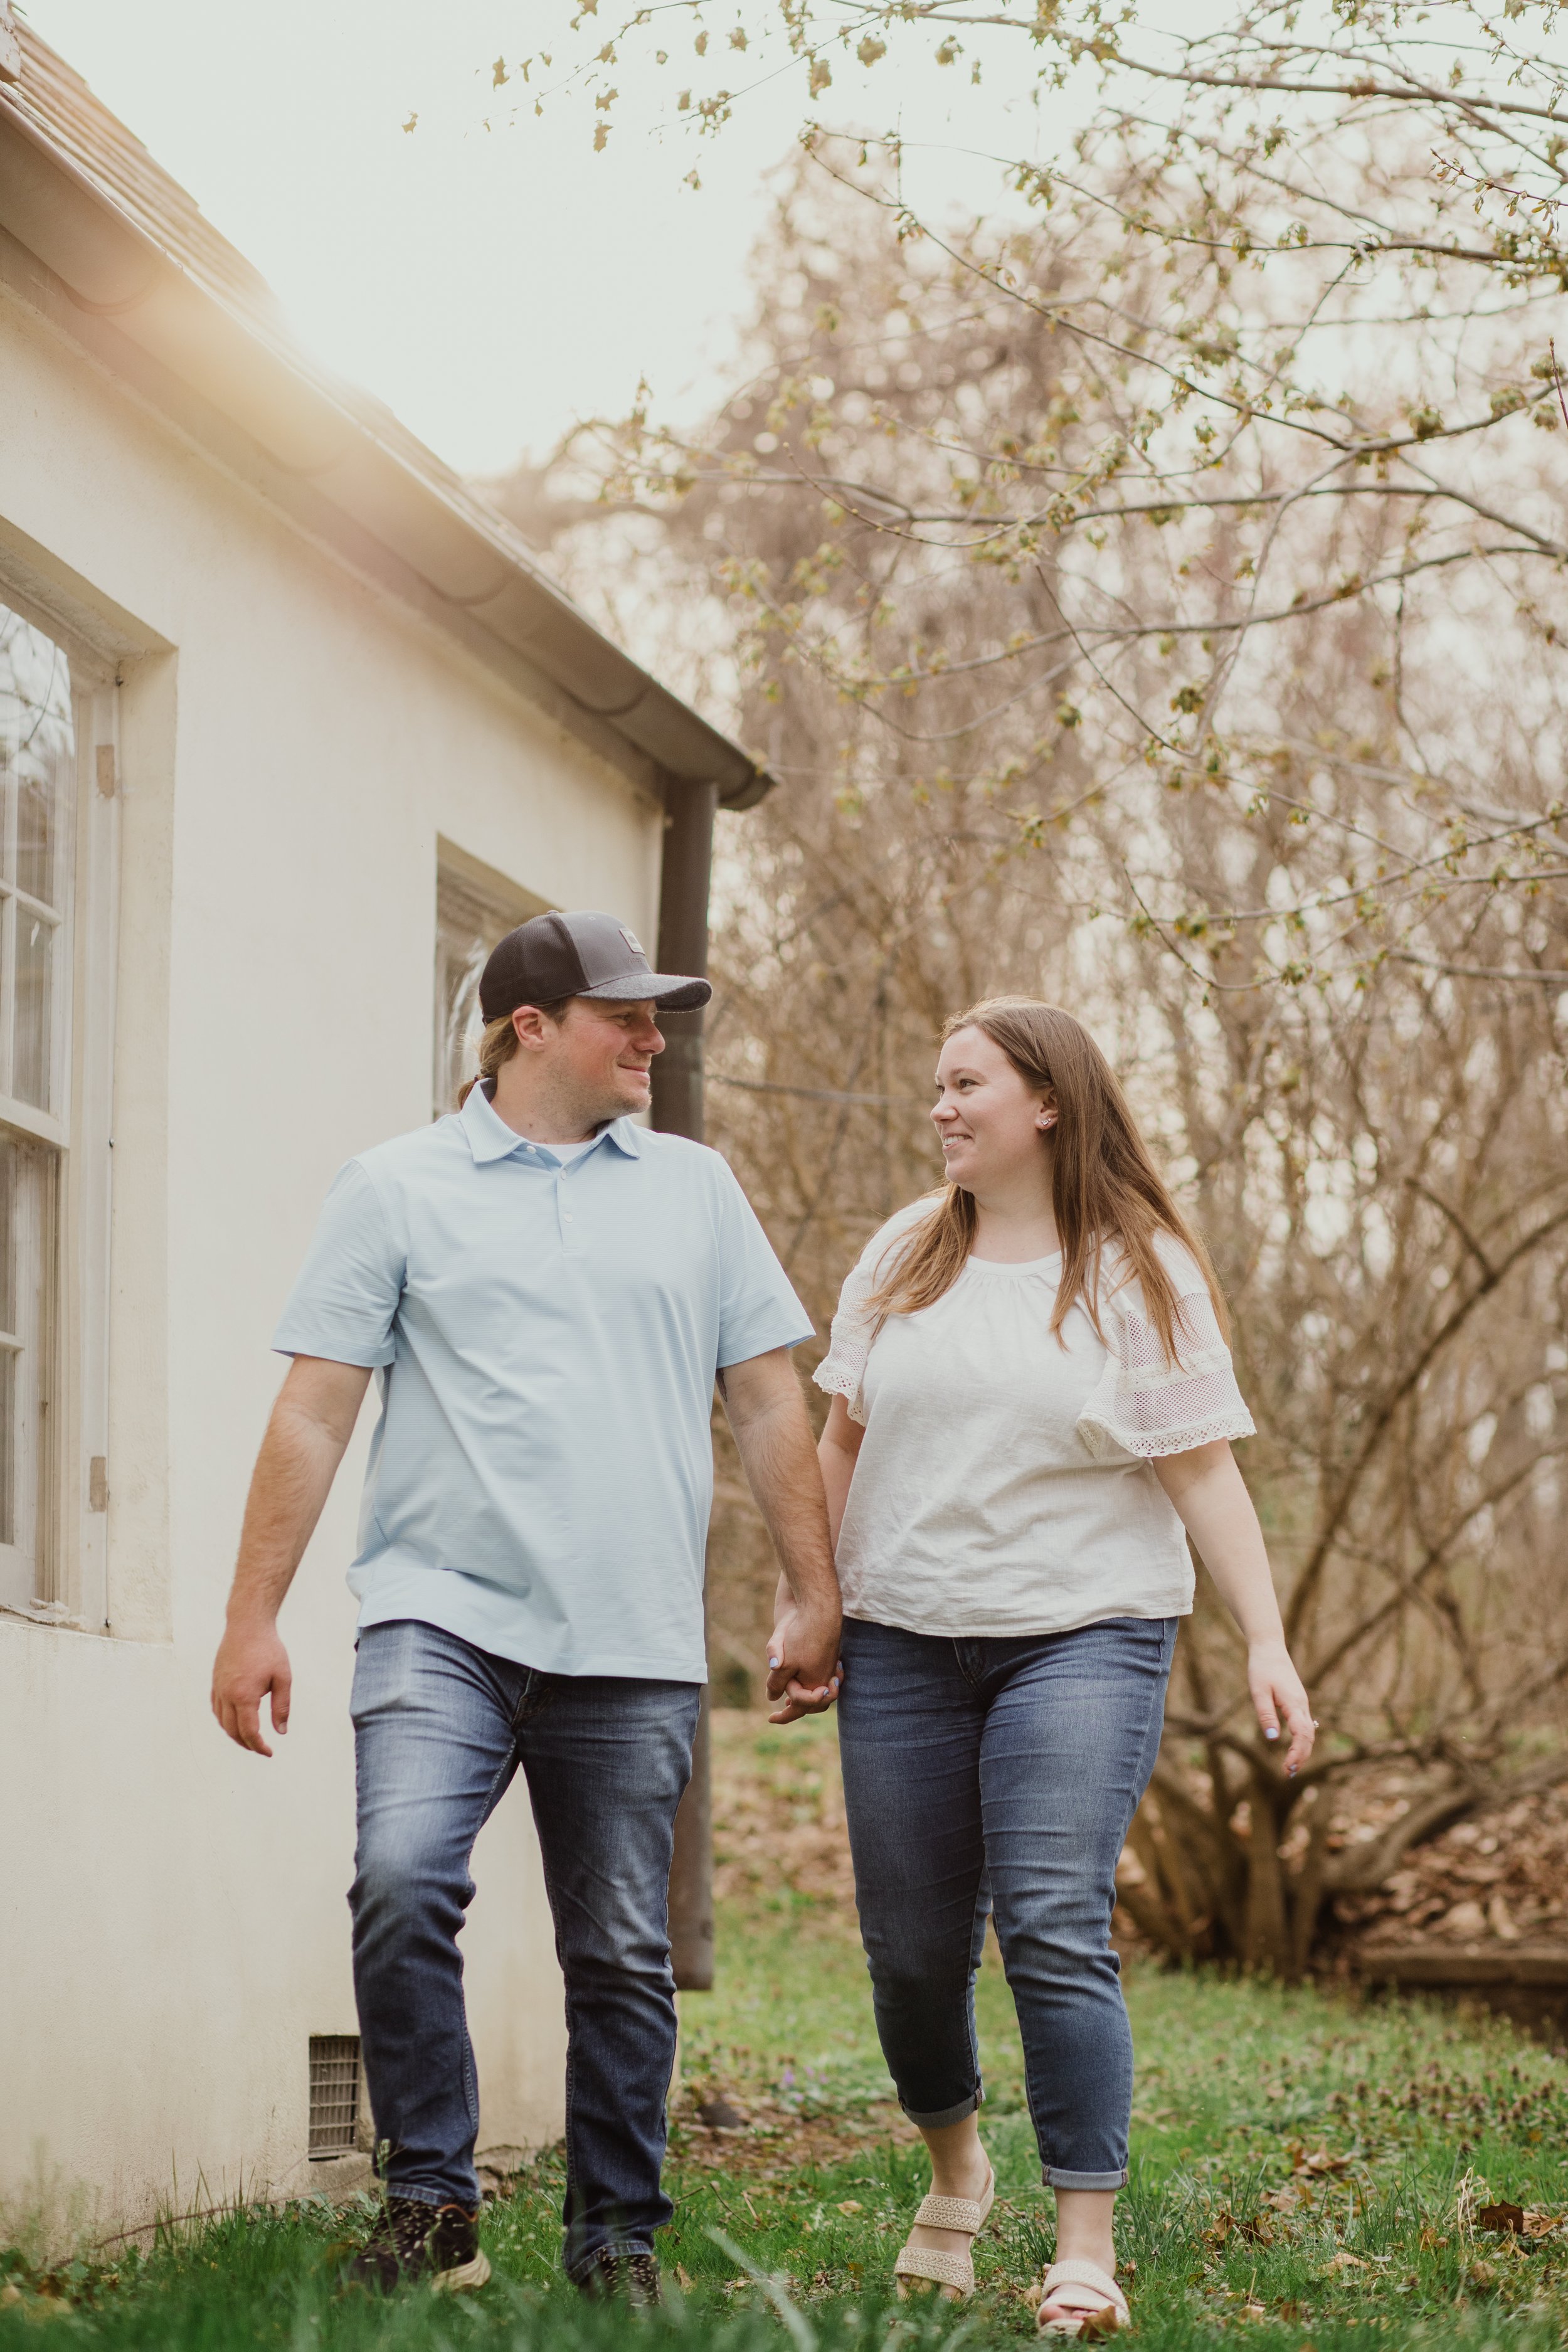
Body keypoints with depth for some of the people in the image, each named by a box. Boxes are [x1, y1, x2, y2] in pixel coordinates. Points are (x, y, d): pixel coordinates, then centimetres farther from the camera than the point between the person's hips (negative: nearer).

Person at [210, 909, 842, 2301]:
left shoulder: (696, 1190, 14)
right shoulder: (401, 1190, 6)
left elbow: (768, 1404, 15)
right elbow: (315, 1412, 3)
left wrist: (814, 1599, 10)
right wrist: (255, 1617, -2)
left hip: (634, 1649, 3)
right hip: (443, 1618, -2)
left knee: (623, 1955, 4)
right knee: (403, 1883, -21)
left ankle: (619, 2239, 17)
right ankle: (430, 2201, -7)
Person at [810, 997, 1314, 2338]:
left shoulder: (1141, 1273, -2)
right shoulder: (904, 1259, 9)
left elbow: (1203, 1471, -3)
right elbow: (843, 1439, 16)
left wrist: (1267, 1642, -11)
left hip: (1081, 1635, -4)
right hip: (904, 1644, 4)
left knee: (1056, 1931, -15)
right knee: (913, 1945, 7)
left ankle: (1088, 2252, -12)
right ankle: (955, 2165, 35)